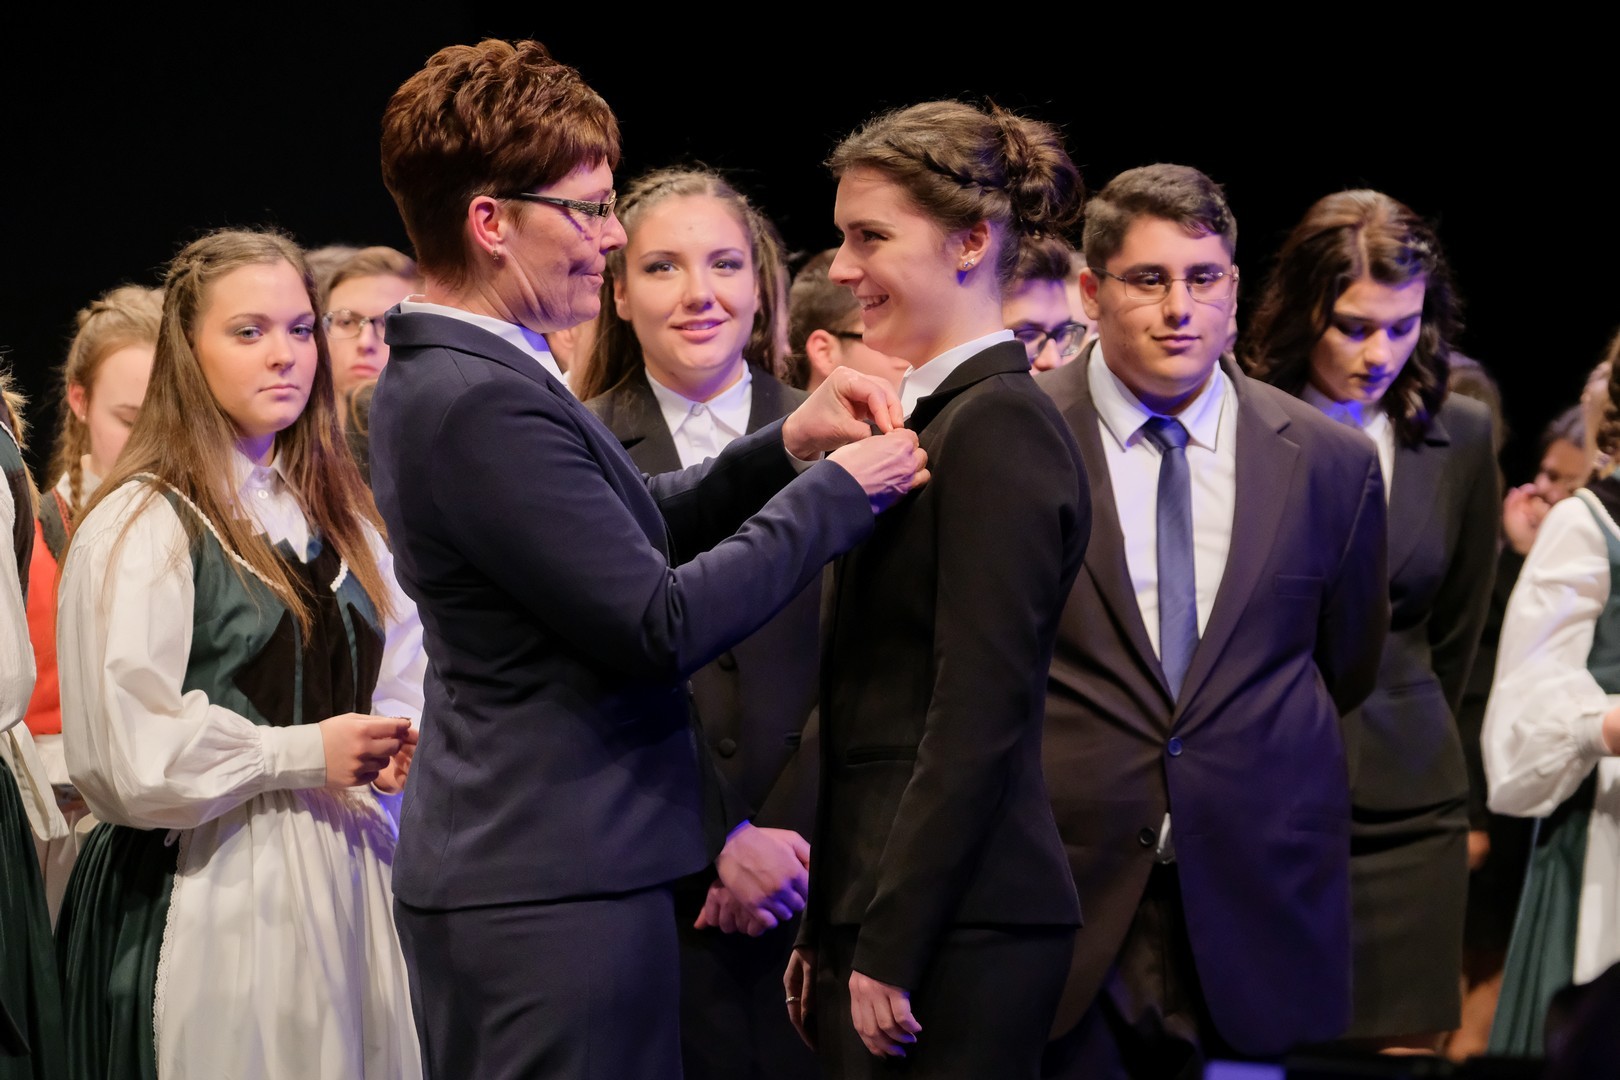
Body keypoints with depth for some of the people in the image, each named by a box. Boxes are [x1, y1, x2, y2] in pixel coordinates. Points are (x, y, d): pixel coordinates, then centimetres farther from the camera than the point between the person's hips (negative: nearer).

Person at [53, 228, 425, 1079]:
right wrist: (302, 755, -13)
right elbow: (119, 746, -16)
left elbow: (404, 666, 23)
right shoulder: (140, 525, -8)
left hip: (341, 881, 7)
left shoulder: (332, 514, 16)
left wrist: (398, 740, 1)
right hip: (206, 904, -6)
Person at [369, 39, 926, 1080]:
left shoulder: (439, 379, 12)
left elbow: (633, 527, 18)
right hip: (554, 887, -10)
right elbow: (662, 625, -20)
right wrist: (838, 488, -10)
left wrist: (790, 445, 5)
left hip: (500, 869, 10)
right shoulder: (484, 405, -20)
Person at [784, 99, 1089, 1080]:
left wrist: (891, 951, -18)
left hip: (957, 926, -9)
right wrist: (831, 933, 16)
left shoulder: (997, 426, -12)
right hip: (881, 907, 9)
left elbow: (979, 714, -18)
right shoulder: (934, 417, 16)